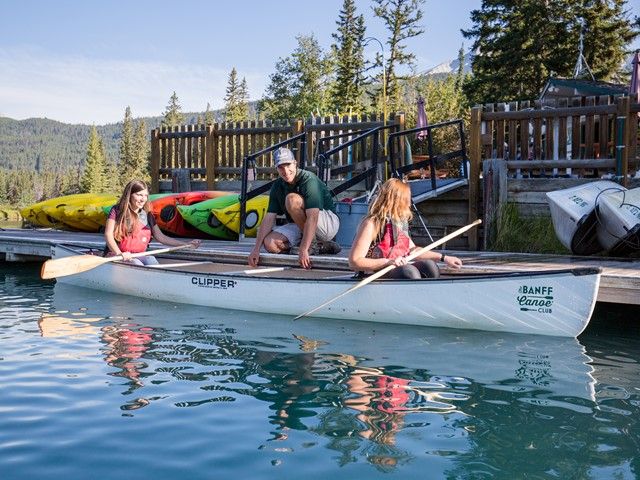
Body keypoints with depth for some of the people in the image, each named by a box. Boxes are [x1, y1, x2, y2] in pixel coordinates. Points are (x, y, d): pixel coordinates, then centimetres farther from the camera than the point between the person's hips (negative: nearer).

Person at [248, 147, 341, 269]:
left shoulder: (309, 180, -22)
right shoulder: (278, 186, 0)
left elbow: (312, 217, -32)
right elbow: (269, 218, -2)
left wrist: (303, 250, -40)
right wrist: (257, 248, -13)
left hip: (329, 224, -7)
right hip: (300, 227, 7)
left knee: (292, 199, -29)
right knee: (270, 243, -18)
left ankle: (312, 244, -14)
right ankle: (320, 246, -5)